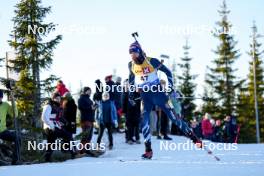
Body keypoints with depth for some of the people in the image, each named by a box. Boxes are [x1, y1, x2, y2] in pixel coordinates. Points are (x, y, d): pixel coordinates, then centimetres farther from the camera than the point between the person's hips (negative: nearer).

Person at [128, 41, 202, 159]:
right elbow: (131, 79, 20)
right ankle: (148, 150, -3)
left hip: (157, 92, -3)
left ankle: (193, 137, 9)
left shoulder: (151, 61, -11)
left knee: (172, 116, -3)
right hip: (144, 96, 4)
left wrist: (170, 86, -8)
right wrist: (131, 93, 14)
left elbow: (167, 72, -1)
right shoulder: (131, 65, 2)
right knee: (144, 122, -9)